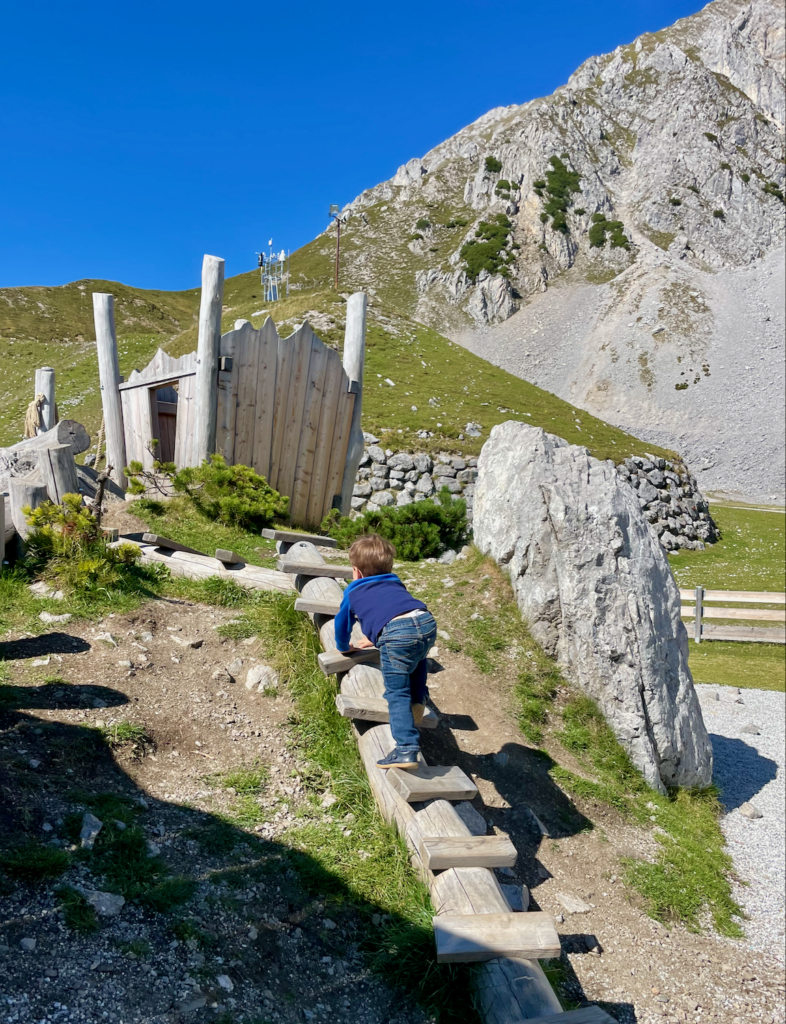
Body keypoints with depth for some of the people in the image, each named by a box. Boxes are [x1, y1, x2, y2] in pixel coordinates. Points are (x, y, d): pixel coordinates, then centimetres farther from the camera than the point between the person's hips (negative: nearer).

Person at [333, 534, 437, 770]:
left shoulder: (352, 593, 27)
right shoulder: (395, 583, 39)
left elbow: (342, 623, 40)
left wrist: (344, 647, 61)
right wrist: (374, 638, 69)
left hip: (396, 634, -5)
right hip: (427, 622, 5)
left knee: (397, 693, 1)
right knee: (417, 658, 38)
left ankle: (406, 749, -9)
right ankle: (418, 700, 27)